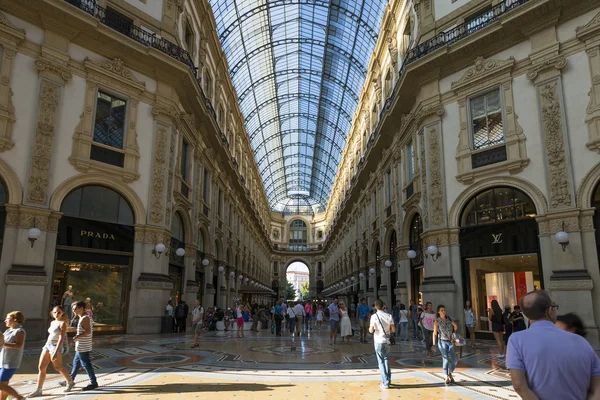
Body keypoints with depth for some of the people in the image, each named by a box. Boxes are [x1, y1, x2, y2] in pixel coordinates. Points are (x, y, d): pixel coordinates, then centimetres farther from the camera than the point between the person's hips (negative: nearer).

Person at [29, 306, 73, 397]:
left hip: (56, 346, -8)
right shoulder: (52, 322, 12)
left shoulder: (63, 323, -12)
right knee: (41, 368, 3)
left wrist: (56, 352, -26)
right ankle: (38, 390, 9)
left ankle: (70, 382, 23)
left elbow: (61, 338, -19)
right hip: (47, 345, 8)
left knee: (58, 367, 3)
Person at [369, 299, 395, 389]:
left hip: (378, 341, -4)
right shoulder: (389, 316, -2)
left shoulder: (374, 316, -13)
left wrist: (370, 328, 7)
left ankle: (385, 383, 3)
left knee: (381, 362, 4)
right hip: (387, 341, 4)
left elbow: (371, 330, -14)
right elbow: (393, 330, -1)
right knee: (386, 359, 21)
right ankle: (388, 379, 25)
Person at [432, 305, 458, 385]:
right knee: (445, 360, -2)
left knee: (454, 360, 1)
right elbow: (435, 333, -5)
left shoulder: (449, 319, 4)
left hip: (450, 342, 4)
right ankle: (447, 378, 12)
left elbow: (456, 326, 19)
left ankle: (450, 373, 27)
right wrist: (434, 344, -9)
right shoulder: (437, 321, -6)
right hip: (442, 342, -4)